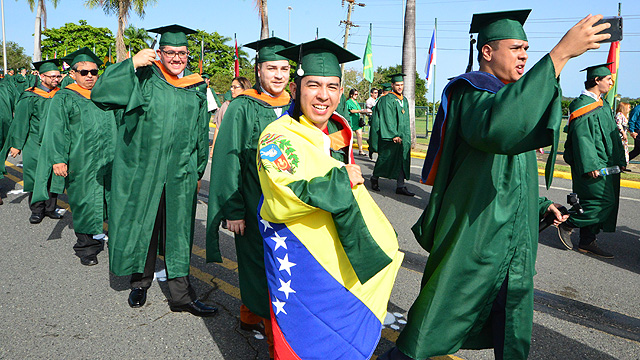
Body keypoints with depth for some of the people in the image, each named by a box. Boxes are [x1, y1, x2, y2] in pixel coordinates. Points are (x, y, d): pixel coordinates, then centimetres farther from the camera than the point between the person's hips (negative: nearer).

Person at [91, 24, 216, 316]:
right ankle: (141, 282, 30)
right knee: (141, 225, 9)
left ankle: (181, 295, 12)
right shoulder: (144, 78, -1)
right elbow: (100, 94, -14)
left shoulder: (196, 89, 9)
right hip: (142, 169, -2)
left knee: (178, 232, 5)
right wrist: (133, 63, -23)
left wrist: (197, 172, 16)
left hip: (180, 175, 2)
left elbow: (201, 134, 16)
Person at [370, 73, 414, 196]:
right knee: (385, 157, 3)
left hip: (402, 135, 7)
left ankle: (400, 186, 1)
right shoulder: (387, 99, -8)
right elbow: (387, 119, -15)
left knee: (402, 160, 0)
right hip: (389, 135, -7)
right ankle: (375, 178, 24)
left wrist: (406, 135, 15)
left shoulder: (404, 100, 16)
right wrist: (393, 135, -20)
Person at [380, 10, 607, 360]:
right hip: (472, 236, -9)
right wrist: (560, 53, -36)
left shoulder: (510, 96, 17)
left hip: (513, 239, 9)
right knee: (431, 330, 4)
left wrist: (541, 205, 17)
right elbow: (495, 126, -39)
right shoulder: (470, 92, -12)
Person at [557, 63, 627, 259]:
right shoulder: (583, 105, -14)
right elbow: (582, 137, -20)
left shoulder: (603, 104, 16)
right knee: (603, 201, -11)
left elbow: (613, 134, 22)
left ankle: (587, 242, 15)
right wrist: (590, 165, -24)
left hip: (606, 164, 10)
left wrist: (620, 159, 17)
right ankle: (567, 224, 3)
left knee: (597, 202, 9)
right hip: (593, 165, -10)